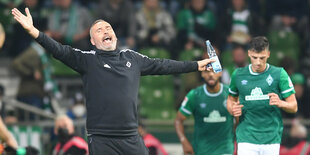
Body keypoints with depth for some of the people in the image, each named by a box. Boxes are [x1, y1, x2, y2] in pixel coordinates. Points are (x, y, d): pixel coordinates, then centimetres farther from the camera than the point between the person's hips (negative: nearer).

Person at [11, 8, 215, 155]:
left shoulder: (132, 57, 13)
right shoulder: (88, 59, 1)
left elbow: (161, 66, 21)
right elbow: (61, 51, -10)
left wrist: (196, 65, 25)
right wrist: (33, 31, -25)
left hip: (132, 138, 4)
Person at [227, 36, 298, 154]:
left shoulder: (279, 74, 0)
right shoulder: (238, 75, 6)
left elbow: (293, 107, 2)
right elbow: (231, 98, 22)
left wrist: (280, 103, -20)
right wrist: (232, 110, -2)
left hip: (272, 139, 0)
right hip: (246, 139, 0)